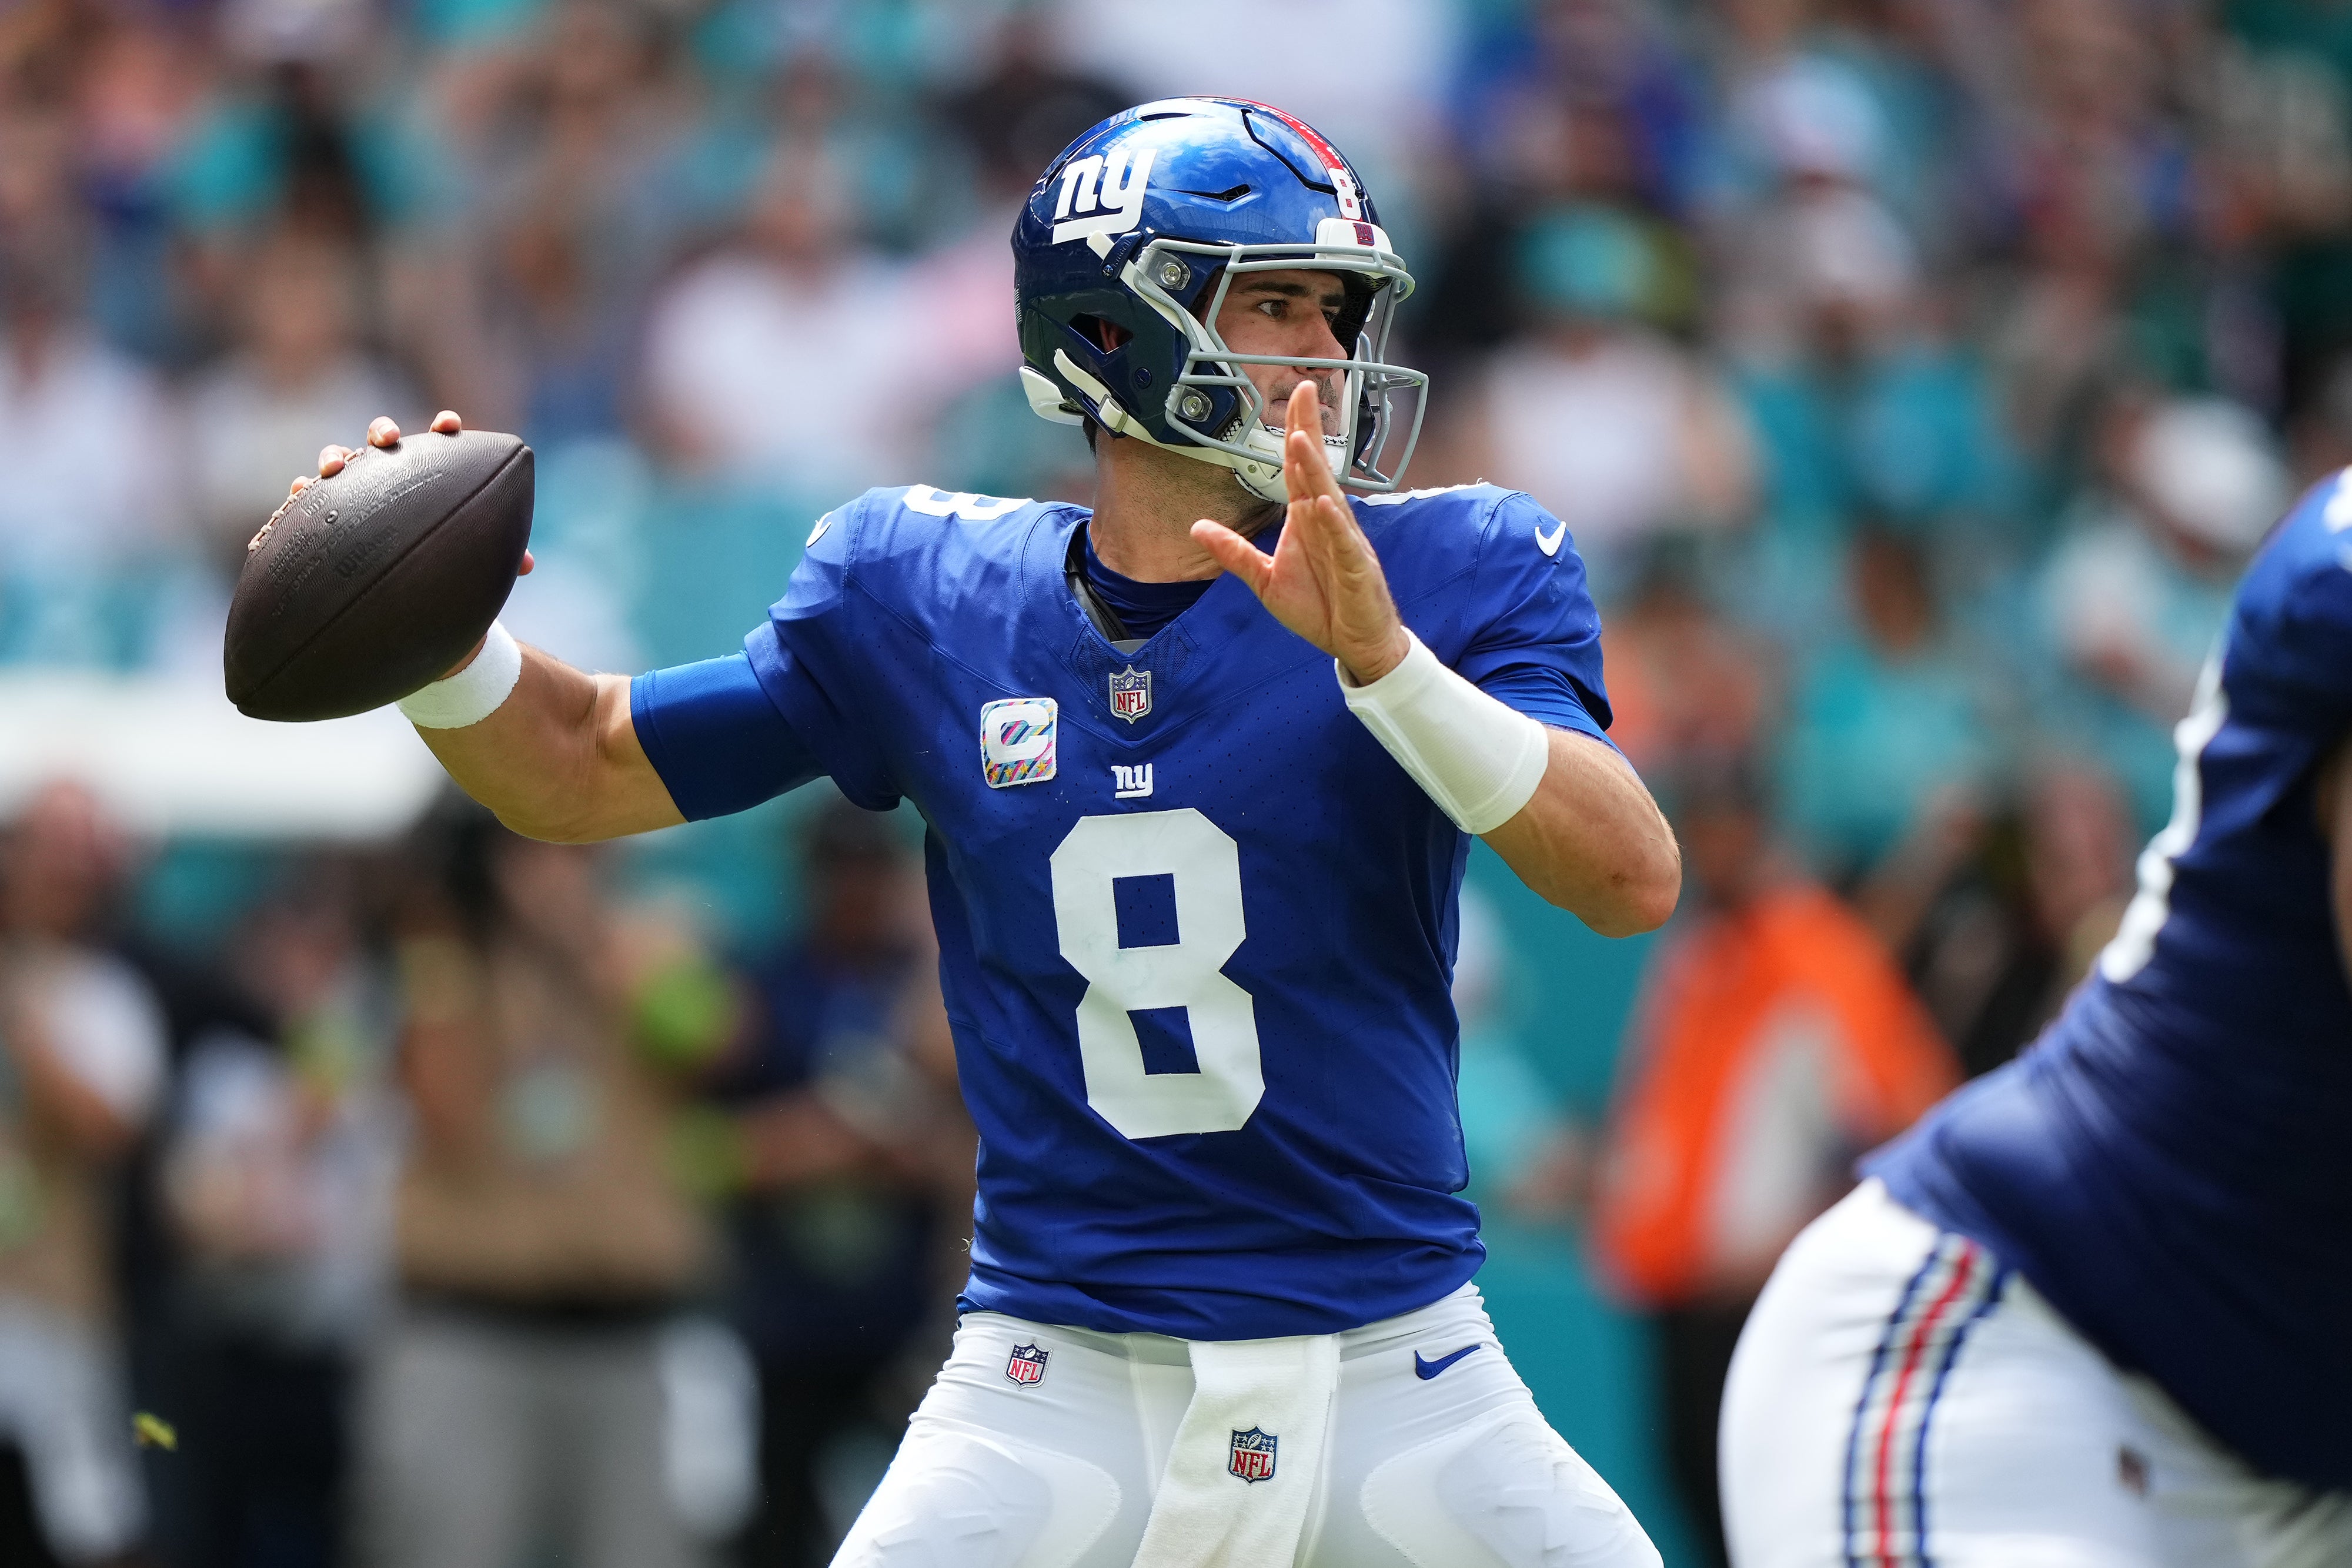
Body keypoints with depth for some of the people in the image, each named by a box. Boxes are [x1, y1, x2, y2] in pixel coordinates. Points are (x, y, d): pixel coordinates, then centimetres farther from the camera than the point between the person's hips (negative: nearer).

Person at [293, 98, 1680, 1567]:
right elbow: (585, 768, 12)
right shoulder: (930, 602, 3)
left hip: (1400, 1376, 0)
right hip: (1061, 1382, 0)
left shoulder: (1451, 575, -3)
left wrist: (1382, 659, -30)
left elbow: (1634, 880, -17)